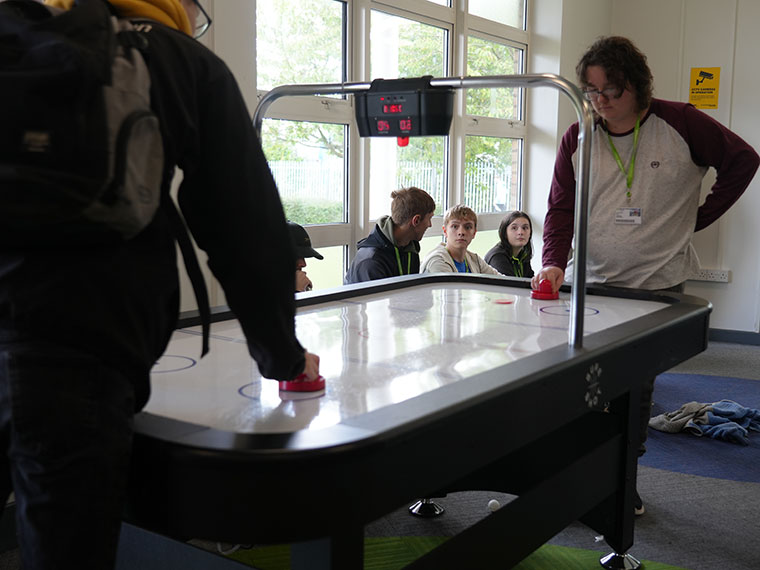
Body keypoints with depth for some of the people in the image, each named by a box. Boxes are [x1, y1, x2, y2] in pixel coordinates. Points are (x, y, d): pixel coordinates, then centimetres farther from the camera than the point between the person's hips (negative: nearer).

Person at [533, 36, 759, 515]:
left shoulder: (680, 124, -4)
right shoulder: (578, 139, 1)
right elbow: (562, 208, 1)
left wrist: (697, 219, 4)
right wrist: (554, 262, -16)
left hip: (658, 284, -1)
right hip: (590, 284, 2)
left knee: (638, 386, 4)